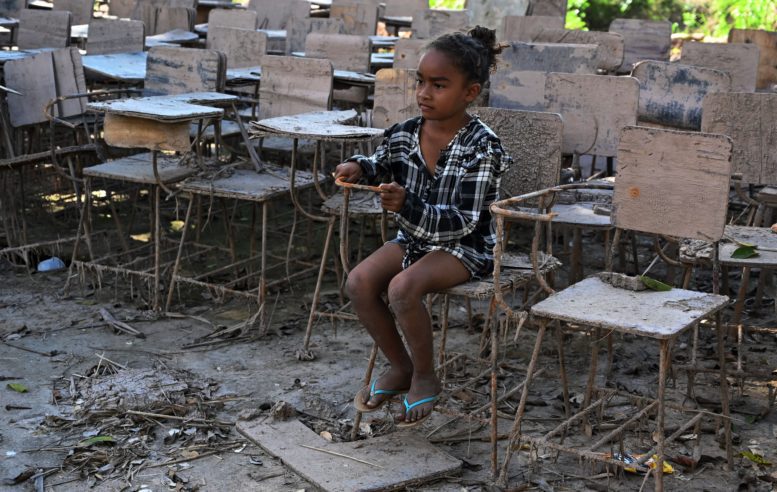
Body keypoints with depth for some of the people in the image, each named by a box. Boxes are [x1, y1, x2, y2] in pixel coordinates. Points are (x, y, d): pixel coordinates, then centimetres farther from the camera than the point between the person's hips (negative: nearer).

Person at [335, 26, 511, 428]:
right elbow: (380, 163, 20)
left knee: (403, 287, -31)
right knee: (359, 282, -17)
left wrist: (407, 207, -40)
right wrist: (359, 167, -4)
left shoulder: (482, 147, -21)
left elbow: (462, 223, -26)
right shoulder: (403, 134, -4)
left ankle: (425, 376, -5)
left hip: (465, 247, -6)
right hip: (414, 238, 7)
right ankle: (400, 367, 5)